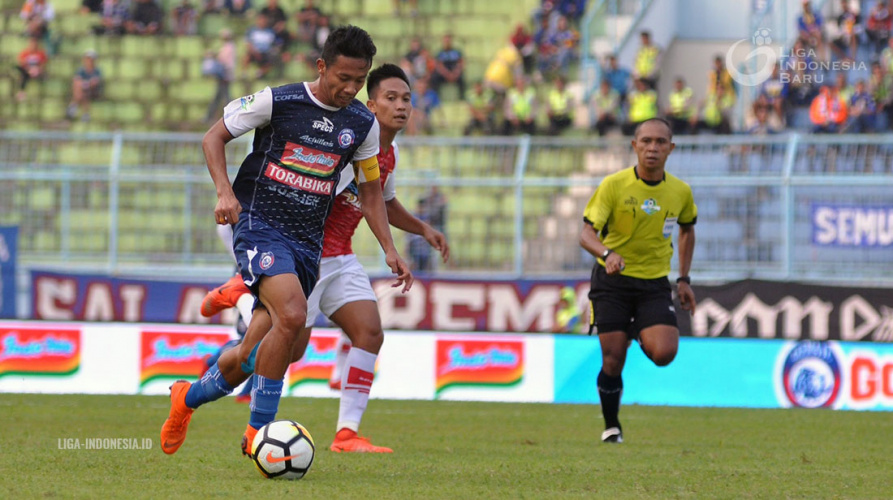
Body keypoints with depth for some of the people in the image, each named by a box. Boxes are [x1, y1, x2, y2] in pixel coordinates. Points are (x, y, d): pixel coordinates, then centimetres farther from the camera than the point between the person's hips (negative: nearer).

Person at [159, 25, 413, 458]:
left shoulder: (363, 124, 6)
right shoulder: (277, 101, -9)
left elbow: (370, 190, 17)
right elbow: (214, 137, 0)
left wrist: (389, 249, 6)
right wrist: (225, 191, -15)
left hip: (307, 241, 6)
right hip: (258, 224, -6)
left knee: (255, 354, 6)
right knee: (292, 316, -29)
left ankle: (188, 398, 35)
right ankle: (258, 432, -18)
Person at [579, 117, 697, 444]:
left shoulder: (681, 192, -1)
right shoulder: (613, 185, -11)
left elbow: (687, 229, 19)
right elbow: (587, 233, -16)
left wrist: (684, 279, 14)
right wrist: (607, 254, -38)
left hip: (655, 282, 2)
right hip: (612, 281, -2)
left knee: (664, 353, -19)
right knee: (613, 361, -6)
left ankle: (639, 333, 18)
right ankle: (611, 427, 17)